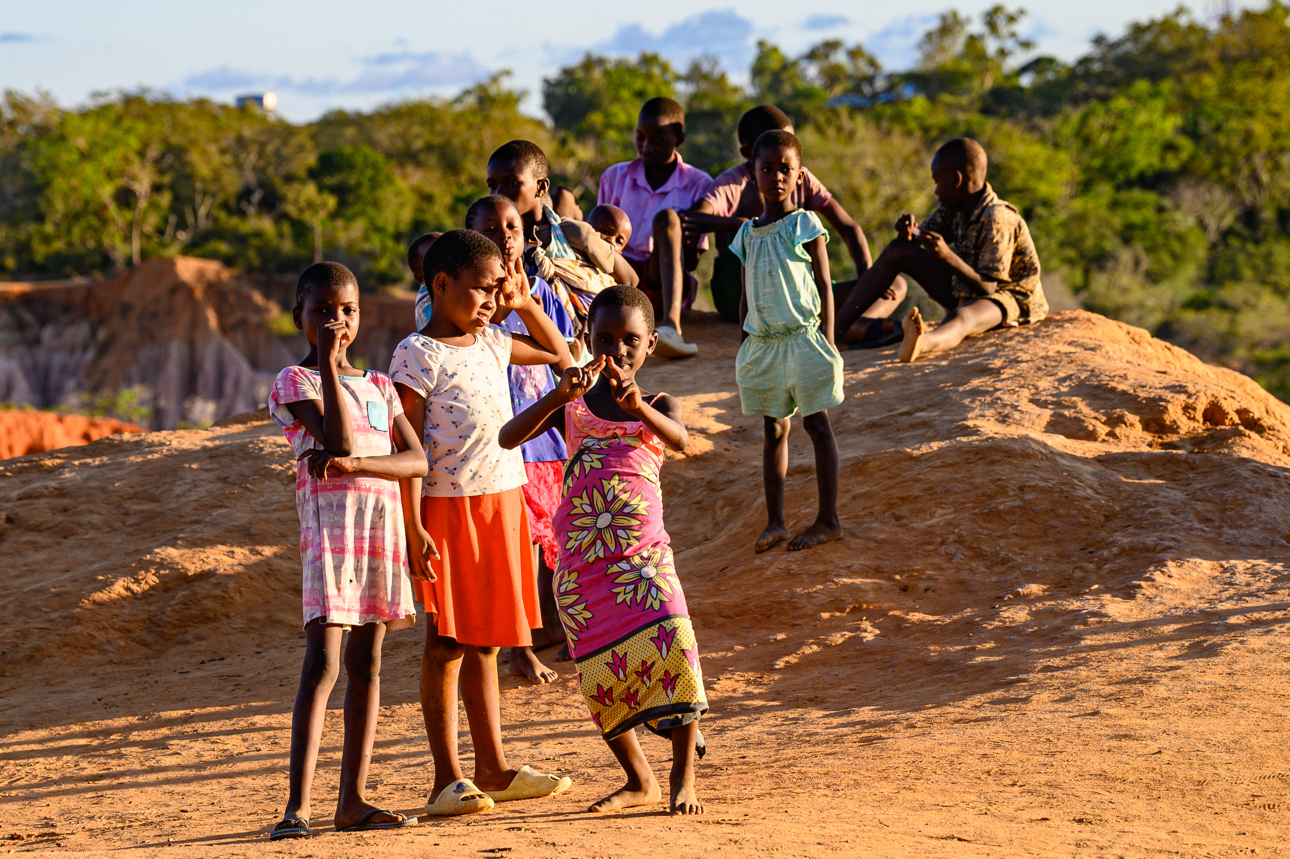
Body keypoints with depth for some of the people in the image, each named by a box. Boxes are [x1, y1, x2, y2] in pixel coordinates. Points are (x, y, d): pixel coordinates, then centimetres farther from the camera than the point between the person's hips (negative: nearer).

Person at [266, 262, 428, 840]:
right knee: (323, 662, -15)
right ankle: (298, 806, -19)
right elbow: (338, 440, -15)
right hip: (329, 522, -6)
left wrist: (355, 464, -13)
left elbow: (417, 459, 4)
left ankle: (353, 800, 10)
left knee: (367, 662, 6)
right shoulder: (295, 381, 0)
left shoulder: (378, 386, 17)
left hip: (384, 526, 6)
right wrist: (329, 363, -13)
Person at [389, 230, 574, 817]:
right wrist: (413, 528, -18)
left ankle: (492, 767, 18)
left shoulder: (492, 343, 12)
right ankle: (446, 780, 0)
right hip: (448, 508, -7)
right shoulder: (418, 354, -9)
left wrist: (525, 304, 15)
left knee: (485, 644, 13)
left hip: (503, 501, 7)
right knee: (446, 645, -3)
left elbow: (559, 354, 29)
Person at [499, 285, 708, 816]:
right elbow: (509, 437, -7)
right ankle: (639, 781, 20)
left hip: (643, 552, -2)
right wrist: (559, 398, -23)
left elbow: (679, 439, -17)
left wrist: (636, 405, -38)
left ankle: (684, 776, -12)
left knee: (673, 646, -21)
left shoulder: (659, 407, 8)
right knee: (600, 674, 2)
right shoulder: (572, 407, 9)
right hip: (580, 559, 2)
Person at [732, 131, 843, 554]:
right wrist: (744, 348, 14)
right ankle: (774, 522, 9)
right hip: (762, 342, 5)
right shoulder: (748, 233, 10)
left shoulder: (805, 226, -4)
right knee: (774, 430, 7)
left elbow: (824, 287, -4)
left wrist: (827, 342, -9)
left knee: (817, 424, -1)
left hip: (802, 337, -5)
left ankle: (828, 519, 2)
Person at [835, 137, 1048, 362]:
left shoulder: (996, 220, -25)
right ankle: (838, 325, -9)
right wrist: (908, 231, -15)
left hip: (1008, 298, -10)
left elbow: (986, 288, -29)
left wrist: (948, 257, -40)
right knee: (898, 251, 1)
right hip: (964, 291, 10)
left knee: (962, 317, -45)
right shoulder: (953, 209, 1)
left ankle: (921, 343, -84)